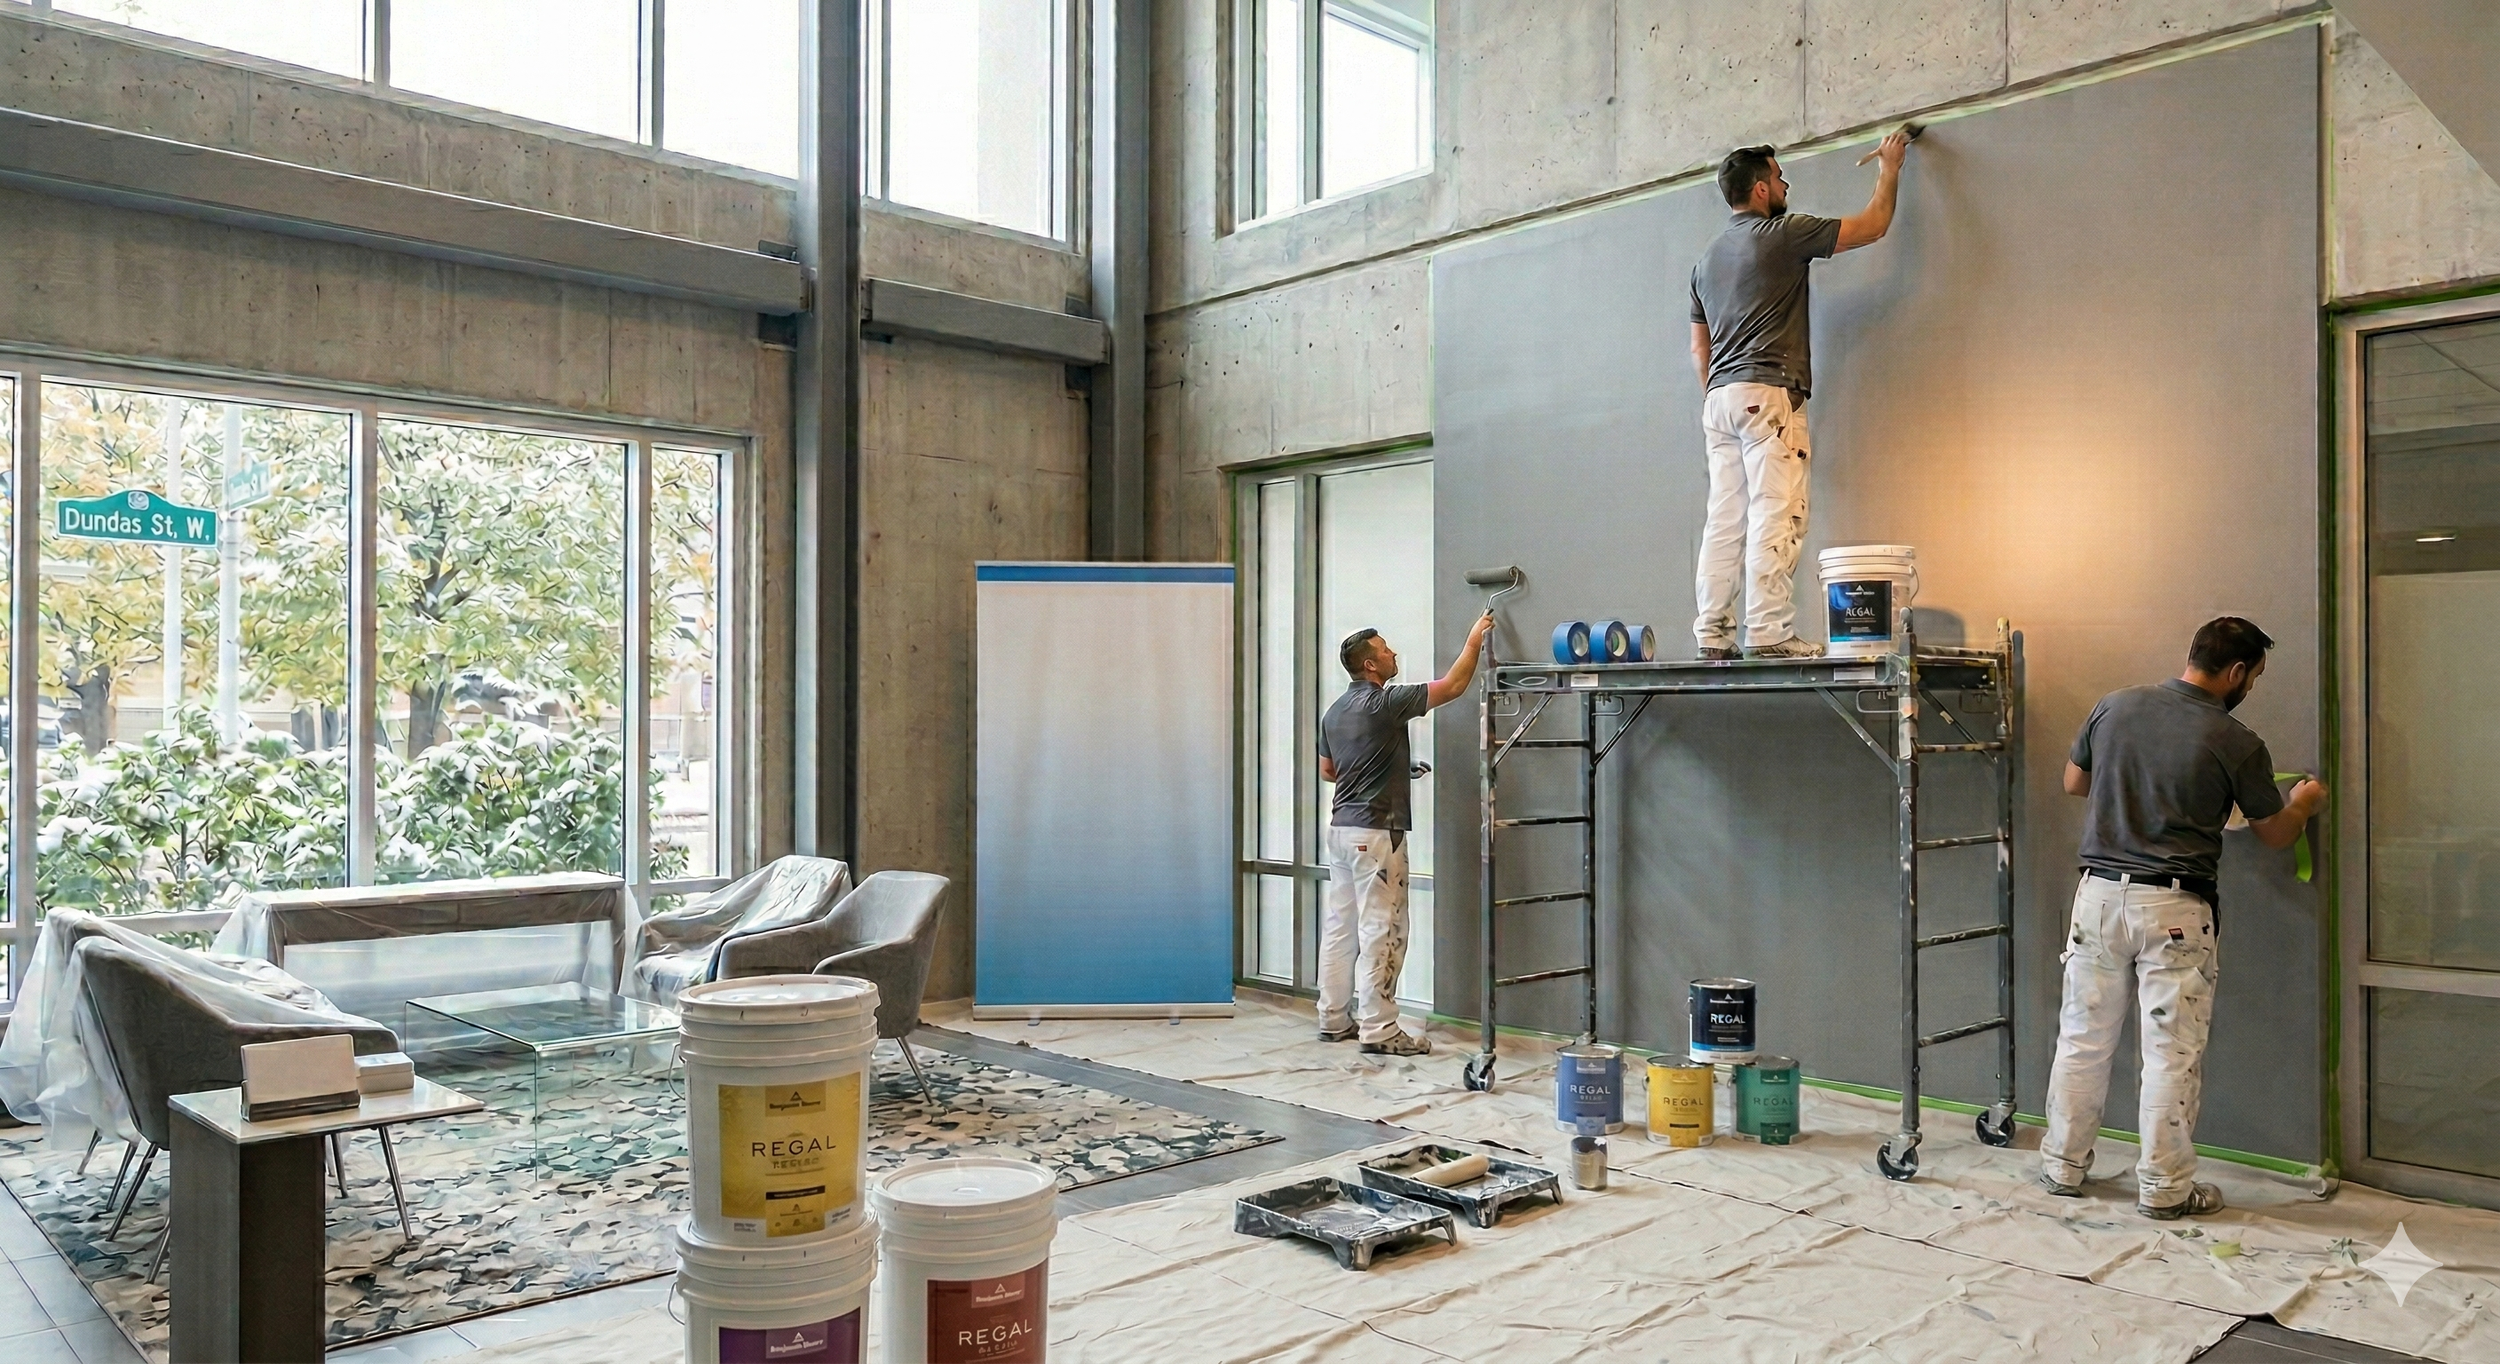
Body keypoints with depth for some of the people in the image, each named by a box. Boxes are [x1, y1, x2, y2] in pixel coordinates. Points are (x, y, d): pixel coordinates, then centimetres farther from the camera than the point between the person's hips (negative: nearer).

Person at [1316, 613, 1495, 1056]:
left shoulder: (1334, 711, 12)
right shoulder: (1385, 703, -14)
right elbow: (1453, 685, -9)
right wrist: (1474, 640, 4)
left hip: (1342, 827, 9)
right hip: (1376, 832, -9)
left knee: (1339, 924, 11)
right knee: (1381, 929, -5)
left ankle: (1334, 1018, 18)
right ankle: (1378, 1028, -3)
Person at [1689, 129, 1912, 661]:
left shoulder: (1708, 259, 20)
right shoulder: (1785, 234, -1)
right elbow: (1873, 226, 8)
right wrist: (1889, 169, 23)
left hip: (1720, 398, 8)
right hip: (1768, 394, -8)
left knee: (1724, 519, 4)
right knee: (1774, 516, -10)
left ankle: (1713, 634, 1)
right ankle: (1769, 633, -14)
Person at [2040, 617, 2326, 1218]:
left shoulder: (2115, 707, 0)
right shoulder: (2236, 743, -8)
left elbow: (2074, 782, 14)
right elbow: (2275, 833, 7)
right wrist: (2304, 803, 28)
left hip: (2100, 894, 4)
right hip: (2175, 910, -3)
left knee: (2084, 1039, 12)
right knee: (2172, 1053, 6)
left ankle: (2063, 1166, 22)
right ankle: (2164, 1187, 15)